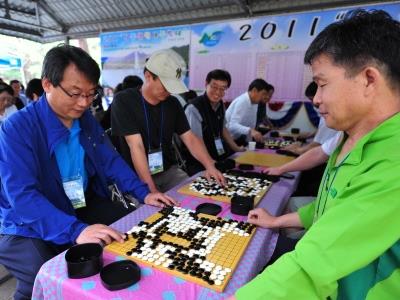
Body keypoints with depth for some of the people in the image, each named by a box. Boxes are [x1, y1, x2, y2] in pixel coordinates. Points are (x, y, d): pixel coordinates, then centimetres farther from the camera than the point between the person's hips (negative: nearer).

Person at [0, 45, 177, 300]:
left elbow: (111, 161, 4)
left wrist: (144, 193, -8)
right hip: (33, 224, -5)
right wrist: (76, 231, -40)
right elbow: (22, 195, -28)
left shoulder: (87, 119, 0)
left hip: (85, 206, 6)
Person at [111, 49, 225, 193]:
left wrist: (210, 166, -15)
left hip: (169, 171, 5)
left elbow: (190, 138, 1)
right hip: (135, 176, -4)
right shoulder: (124, 101, -13)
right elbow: (136, 146, -21)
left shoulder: (172, 103, 3)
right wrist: (151, 189, -26)